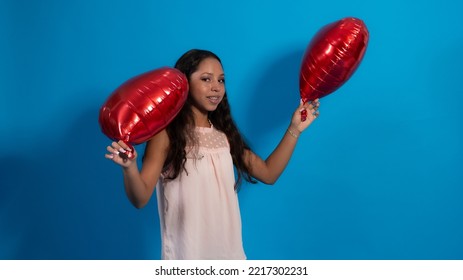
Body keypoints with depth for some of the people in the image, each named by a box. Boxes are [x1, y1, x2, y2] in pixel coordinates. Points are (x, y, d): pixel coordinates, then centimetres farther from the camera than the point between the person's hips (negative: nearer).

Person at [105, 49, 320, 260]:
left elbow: (268, 174, 9)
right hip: (186, 256, -5)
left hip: (230, 250, 6)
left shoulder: (224, 135, 7)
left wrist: (294, 129, 2)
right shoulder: (166, 134, -10)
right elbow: (140, 199, -15)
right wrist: (129, 168, -36)